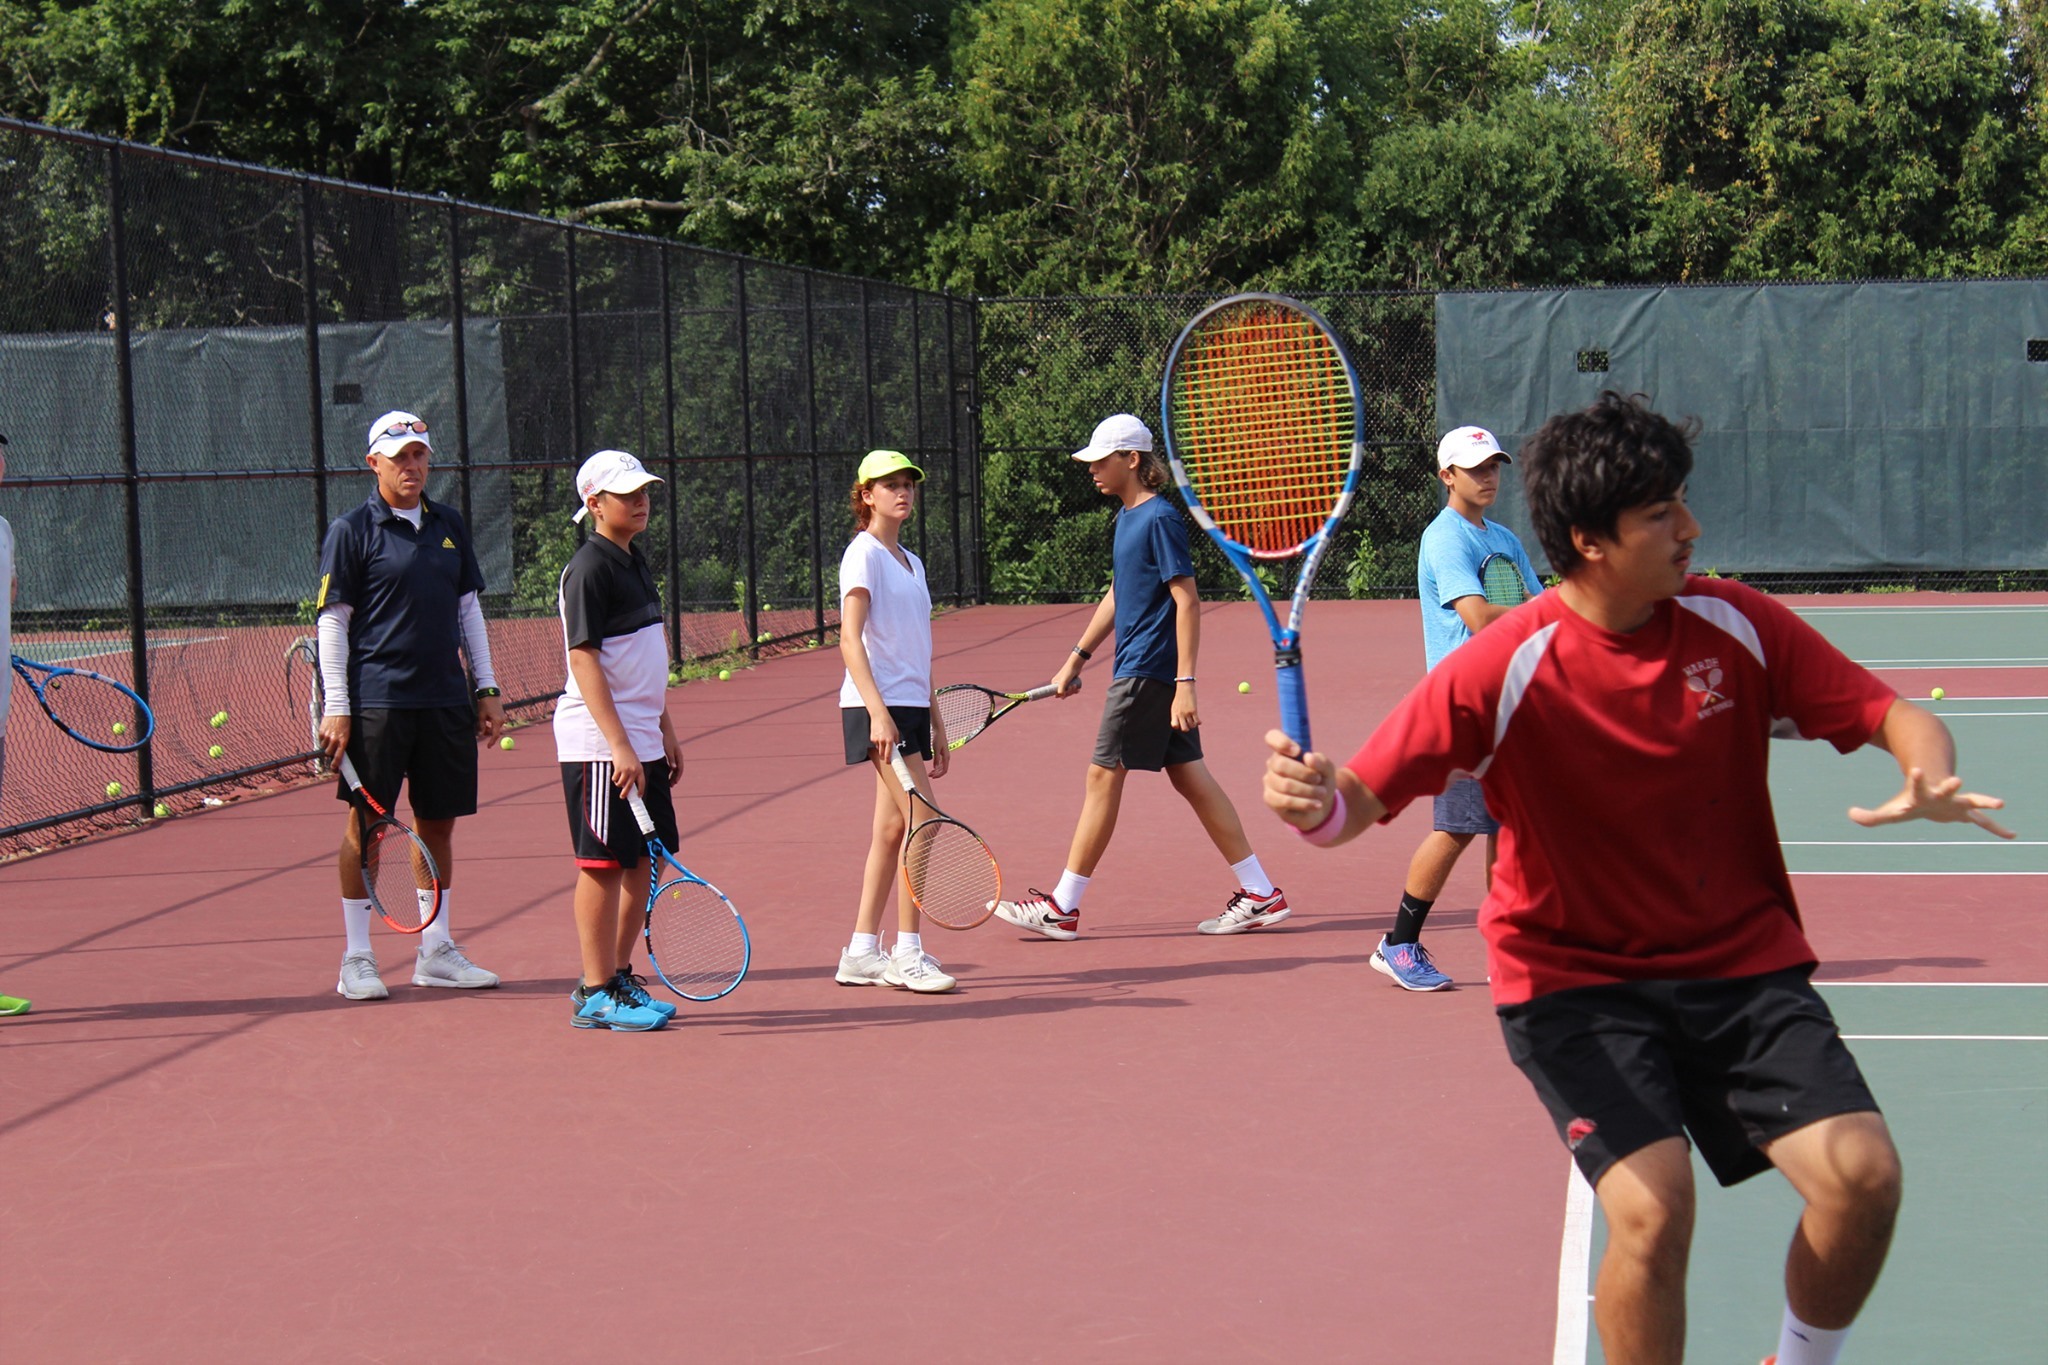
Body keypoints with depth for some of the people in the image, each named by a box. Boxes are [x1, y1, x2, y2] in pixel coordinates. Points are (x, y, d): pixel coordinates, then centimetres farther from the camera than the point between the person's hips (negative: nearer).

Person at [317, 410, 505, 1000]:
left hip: (445, 702, 5)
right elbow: (332, 621, -5)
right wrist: (336, 708, -10)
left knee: (438, 822, 9)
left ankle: (436, 951, 18)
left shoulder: (449, 525, 12)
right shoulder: (352, 531, -3)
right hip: (377, 702, -5)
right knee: (367, 824, -1)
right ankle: (357, 958, 6)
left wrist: (486, 688, 13)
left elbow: (468, 608, 18)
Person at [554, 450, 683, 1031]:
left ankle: (618, 978, 22)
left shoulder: (637, 563, 15)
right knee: (603, 863, -4)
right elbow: (584, 661, -18)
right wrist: (620, 746, -22)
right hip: (600, 744, -9)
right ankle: (597, 994, 2)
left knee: (644, 862, 12)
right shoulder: (588, 569, -13)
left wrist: (665, 729, 19)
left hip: (642, 742, 9)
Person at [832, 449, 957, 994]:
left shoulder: (911, 562, 18)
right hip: (877, 707, -8)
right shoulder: (864, 554, -7)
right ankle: (908, 953, -8)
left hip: (911, 708, 8)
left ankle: (861, 954, 12)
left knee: (891, 829, 7)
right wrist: (878, 712, -25)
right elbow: (850, 641, -16)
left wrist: (935, 723, 20)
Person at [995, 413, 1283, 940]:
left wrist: (1185, 683, -22)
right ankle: (1260, 893, 11)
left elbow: (1187, 601, -18)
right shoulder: (1127, 517, 14)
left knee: (1103, 777, -4)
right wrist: (1077, 657, 25)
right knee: (1189, 777, 9)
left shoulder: (1160, 519, -14)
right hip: (1142, 672, 9)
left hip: (1148, 673, -9)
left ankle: (1062, 907, 3)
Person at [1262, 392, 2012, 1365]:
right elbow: (1359, 802, -15)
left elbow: (1896, 717, 0)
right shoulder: (1504, 670, -16)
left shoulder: (1737, 627, -6)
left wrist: (1929, 780, -23)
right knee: (1652, 1206, -25)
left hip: (1744, 960, 3)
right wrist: (1312, 800, -39)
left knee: (1861, 1173, -15)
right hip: (1575, 976, -3)